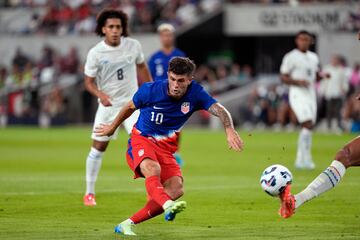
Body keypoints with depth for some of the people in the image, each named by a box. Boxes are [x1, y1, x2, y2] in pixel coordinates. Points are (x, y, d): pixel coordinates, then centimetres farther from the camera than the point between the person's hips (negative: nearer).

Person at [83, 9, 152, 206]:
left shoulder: (133, 45, -5)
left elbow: (142, 67, 13)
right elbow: (89, 81, -6)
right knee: (98, 149, 3)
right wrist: (100, 94, -26)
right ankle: (89, 193, 18)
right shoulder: (95, 53, -12)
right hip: (107, 104, -1)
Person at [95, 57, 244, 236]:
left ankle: (127, 224, -16)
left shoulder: (195, 93, -9)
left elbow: (219, 110, -19)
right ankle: (168, 206, -65)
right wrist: (113, 127, 22)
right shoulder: (150, 90, -13)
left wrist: (230, 130, -40)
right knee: (153, 169, -37)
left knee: (176, 189, -19)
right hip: (141, 140, -3)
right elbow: (130, 107, 6)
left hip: (166, 148, 4)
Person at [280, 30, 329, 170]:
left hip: (311, 94, 7)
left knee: (308, 127, 5)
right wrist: (298, 82, -22)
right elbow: (284, 78, -7)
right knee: (308, 124, -19)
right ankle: (306, 157, -16)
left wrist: (322, 76, 2)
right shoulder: (291, 57, -5)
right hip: (298, 94, -7)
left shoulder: (313, 57, 14)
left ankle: (300, 160, 12)